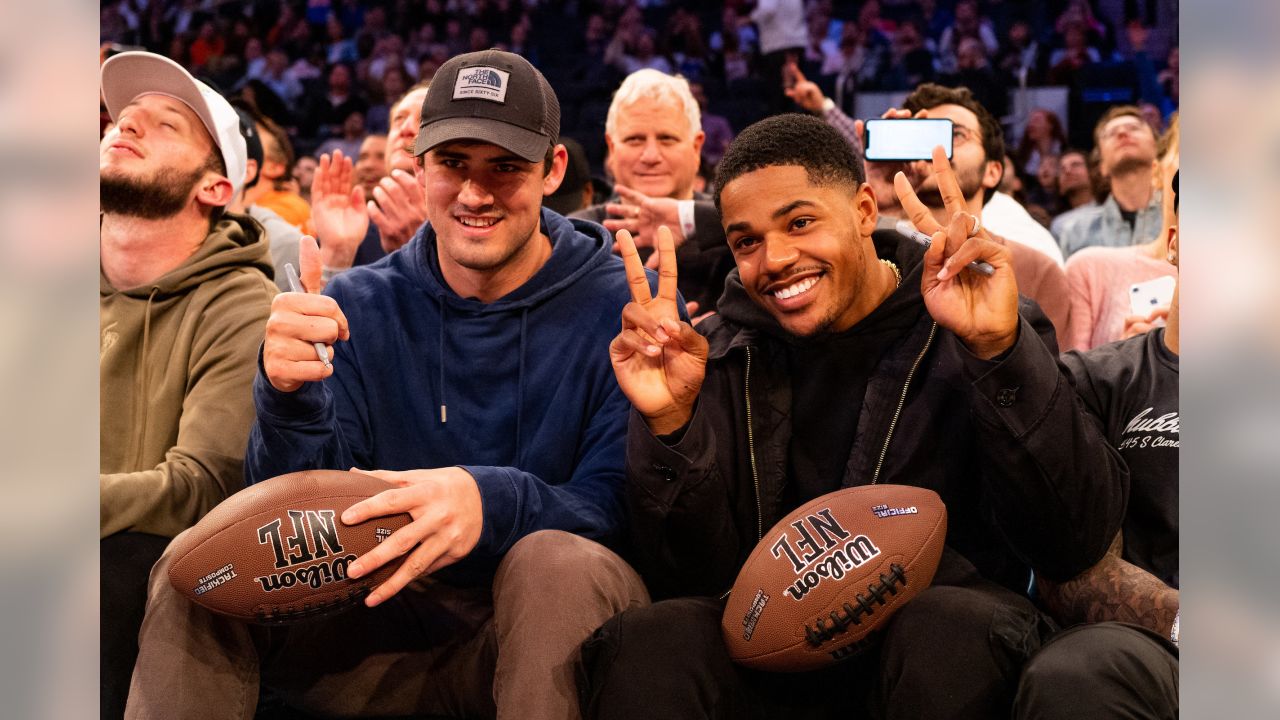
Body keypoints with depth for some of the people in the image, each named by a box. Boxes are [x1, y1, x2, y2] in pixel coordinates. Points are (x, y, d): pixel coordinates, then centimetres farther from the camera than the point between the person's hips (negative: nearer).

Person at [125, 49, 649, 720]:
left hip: (557, 639, -3)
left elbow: (625, 509, -14)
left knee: (556, 561, -35)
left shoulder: (625, 307, -7)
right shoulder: (356, 308, 4)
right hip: (394, 625, 3)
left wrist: (491, 499, -34)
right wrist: (291, 399, -25)